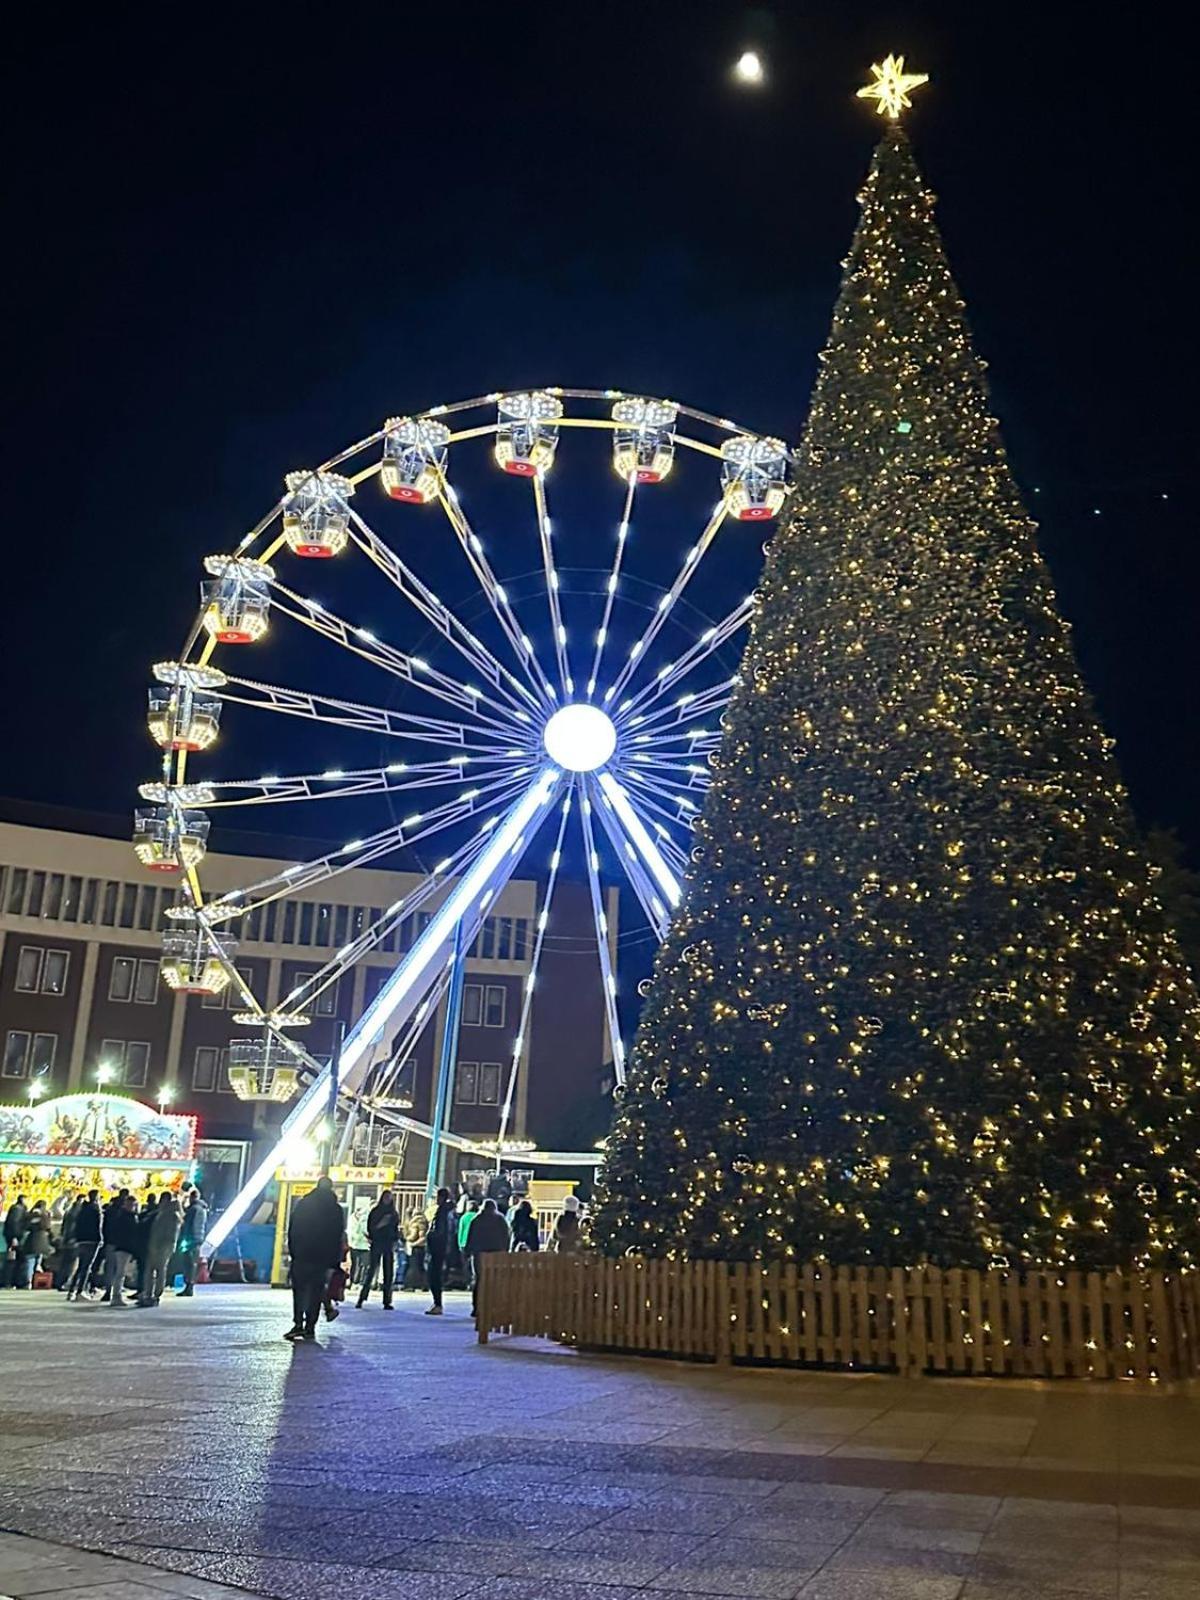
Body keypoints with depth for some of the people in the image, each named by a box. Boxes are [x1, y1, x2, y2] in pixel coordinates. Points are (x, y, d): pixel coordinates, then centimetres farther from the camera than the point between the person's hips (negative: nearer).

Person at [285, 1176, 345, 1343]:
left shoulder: (301, 1204, 4)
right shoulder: (336, 1210, 4)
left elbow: (291, 1230, 3)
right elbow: (339, 1237, 4)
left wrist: (292, 1251, 7)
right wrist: (336, 1260, 7)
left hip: (301, 1255, 0)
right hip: (323, 1257, 1)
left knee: (299, 1289, 4)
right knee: (316, 1291, 6)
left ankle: (298, 1324, -11)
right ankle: (310, 1328, 3)